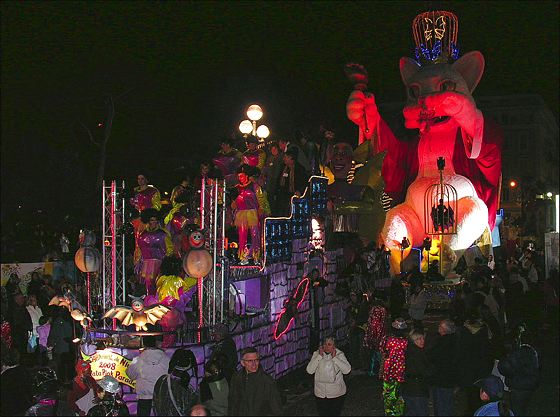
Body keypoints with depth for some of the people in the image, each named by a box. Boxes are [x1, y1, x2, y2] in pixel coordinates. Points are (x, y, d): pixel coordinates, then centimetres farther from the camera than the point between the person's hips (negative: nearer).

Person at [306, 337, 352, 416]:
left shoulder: (339, 354, -8)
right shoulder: (316, 354, -4)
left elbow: (347, 370, -20)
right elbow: (309, 370, -15)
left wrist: (334, 358, -23)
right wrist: (319, 356, -20)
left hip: (336, 393, -1)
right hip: (321, 393, 1)